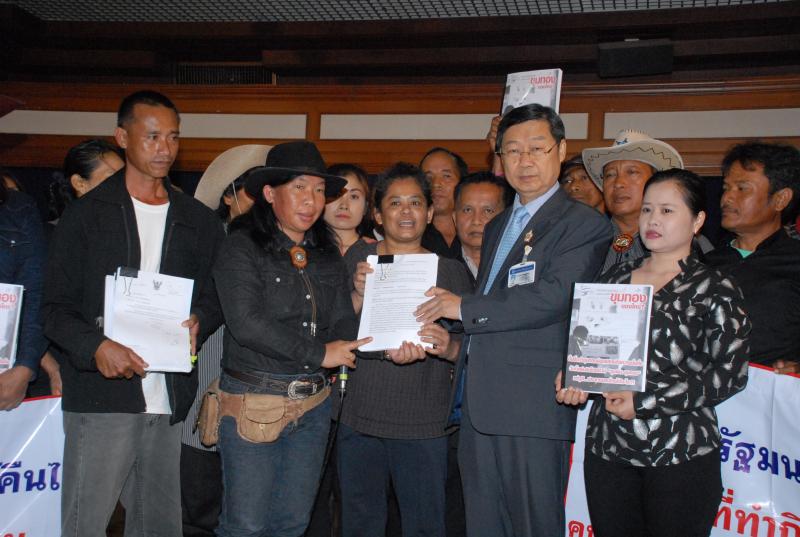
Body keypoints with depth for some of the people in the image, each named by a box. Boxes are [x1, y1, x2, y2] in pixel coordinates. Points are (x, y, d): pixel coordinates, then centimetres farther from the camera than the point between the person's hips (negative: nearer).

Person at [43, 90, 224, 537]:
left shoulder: (199, 222, 14)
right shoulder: (86, 216, 5)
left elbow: (217, 295, 16)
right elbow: (56, 309, 2)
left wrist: (199, 323, -7)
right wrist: (96, 346, -17)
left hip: (171, 401, 3)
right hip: (101, 398, -3)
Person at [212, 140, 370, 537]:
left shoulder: (328, 255, 10)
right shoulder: (242, 247, -7)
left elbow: (343, 323, 6)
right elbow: (245, 322, -17)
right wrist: (319, 353, -15)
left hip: (313, 405, 5)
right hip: (253, 402, -5)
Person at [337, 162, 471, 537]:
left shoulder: (451, 271, 3)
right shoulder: (358, 258, 6)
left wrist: (447, 348, -20)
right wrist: (359, 295, -16)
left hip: (423, 426, -1)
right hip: (360, 420, 2)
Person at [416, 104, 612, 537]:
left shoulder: (584, 224, -6)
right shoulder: (496, 227, 21)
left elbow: (554, 296, -20)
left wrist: (464, 307, -12)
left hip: (533, 405, -8)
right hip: (480, 404, 8)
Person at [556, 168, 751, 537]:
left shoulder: (714, 290, -1)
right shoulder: (615, 279, 12)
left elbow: (729, 374, -8)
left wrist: (643, 402, -14)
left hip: (680, 454, -4)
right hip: (607, 448, 4)